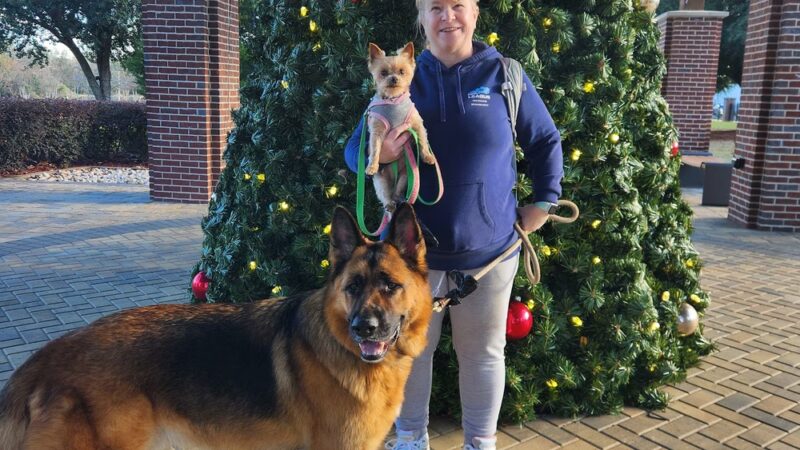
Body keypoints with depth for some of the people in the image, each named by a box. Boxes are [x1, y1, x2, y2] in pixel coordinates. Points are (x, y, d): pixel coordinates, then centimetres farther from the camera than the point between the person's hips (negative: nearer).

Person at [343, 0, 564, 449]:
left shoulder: (504, 75, 0)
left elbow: (547, 142, 12)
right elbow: (354, 148, 4)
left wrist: (544, 201, 6)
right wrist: (376, 155, -18)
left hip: (488, 247, 0)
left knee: (483, 351, 14)